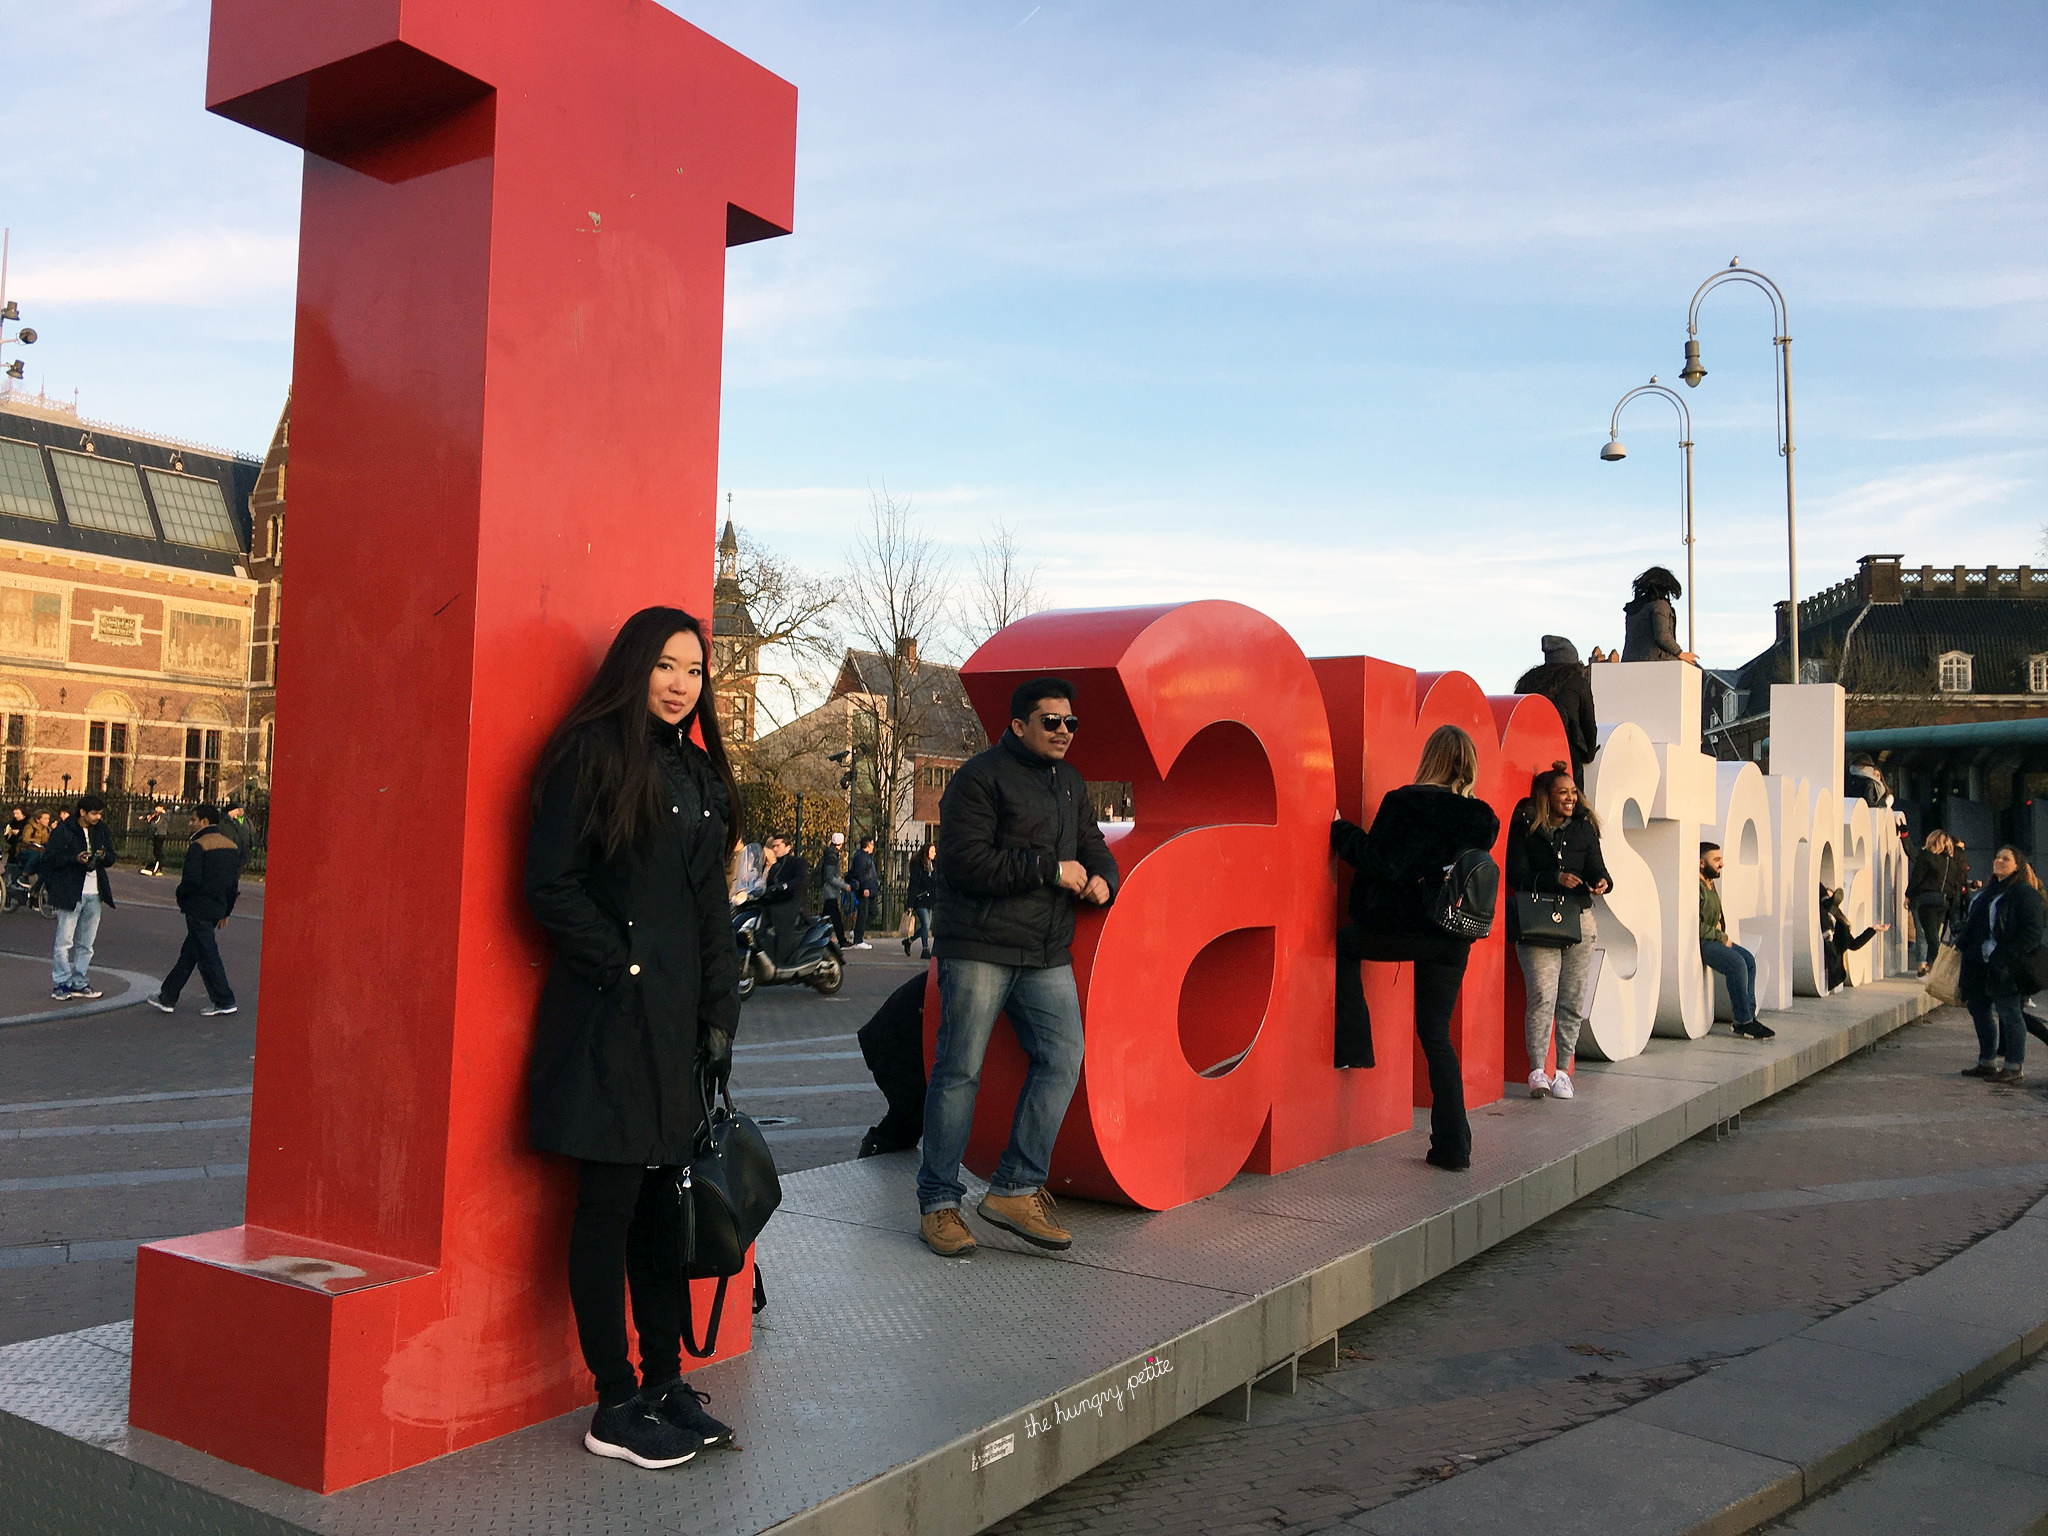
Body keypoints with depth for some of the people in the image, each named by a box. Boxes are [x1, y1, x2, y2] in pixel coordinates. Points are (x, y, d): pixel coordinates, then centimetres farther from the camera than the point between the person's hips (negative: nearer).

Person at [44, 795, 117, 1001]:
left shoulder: (101, 832, 11)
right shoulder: (64, 831, -6)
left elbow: (111, 858, 16)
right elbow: (50, 858, -9)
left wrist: (104, 856, -7)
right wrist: (75, 858, -22)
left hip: (94, 894, 6)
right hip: (70, 894, -6)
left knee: (86, 944, 11)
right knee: (64, 941, -4)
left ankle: (79, 983, 18)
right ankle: (60, 984, 3)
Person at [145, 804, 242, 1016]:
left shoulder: (198, 846, -15)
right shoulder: (231, 846, 10)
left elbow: (191, 880, -22)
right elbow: (234, 883, 13)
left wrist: (180, 897, -1)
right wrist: (225, 912, 19)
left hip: (199, 909, -8)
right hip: (217, 908, 8)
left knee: (207, 956, -2)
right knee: (188, 955, 15)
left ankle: (224, 1002, 1)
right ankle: (167, 997, 23)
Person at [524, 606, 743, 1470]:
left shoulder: (701, 772, 15)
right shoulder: (591, 755, -6)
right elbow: (550, 885, -11)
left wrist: (719, 1017, 9)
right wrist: (623, 966, -11)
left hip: (680, 1016, 7)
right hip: (609, 1014, -7)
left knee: (662, 1202, 13)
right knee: (609, 1205, 1)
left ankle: (665, 1382, 23)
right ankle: (616, 1408, 10)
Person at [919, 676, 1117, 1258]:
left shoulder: (1069, 782, 19)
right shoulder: (981, 777, -6)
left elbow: (1091, 845, 28)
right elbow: (966, 862, -16)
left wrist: (1101, 877, 3)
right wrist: (1050, 869, -13)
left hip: (1047, 955, 7)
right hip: (980, 948, -7)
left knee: (1062, 1061, -1)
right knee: (959, 1070, -2)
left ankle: (1015, 1190, 7)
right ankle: (938, 1202, 8)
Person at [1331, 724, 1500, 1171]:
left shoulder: (1406, 803, -12)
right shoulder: (1481, 819, 6)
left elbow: (1383, 863, -16)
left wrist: (1341, 831, -3)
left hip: (1404, 928, -5)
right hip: (1454, 938, 6)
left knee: (1344, 942, 24)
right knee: (1436, 1035, 12)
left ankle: (1354, 1046, 15)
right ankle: (1452, 1147, 9)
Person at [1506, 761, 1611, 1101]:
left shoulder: (1584, 827, 12)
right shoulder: (1525, 827, 0)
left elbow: (1596, 867, 6)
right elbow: (1516, 876, -5)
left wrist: (1602, 881, -16)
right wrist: (1556, 878, -16)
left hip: (1580, 921, 4)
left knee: (1573, 1000, 3)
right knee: (1542, 995, -15)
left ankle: (1562, 1070, 12)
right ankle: (1537, 1070, -11)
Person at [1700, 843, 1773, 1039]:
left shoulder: (1710, 885, 17)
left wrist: (1719, 928, 9)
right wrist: (1721, 937, -13)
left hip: (1713, 938, 11)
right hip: (1700, 942, -11)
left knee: (1748, 959, -1)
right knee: (1736, 963, -24)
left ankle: (1748, 1014, -2)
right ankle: (1743, 1021, -17)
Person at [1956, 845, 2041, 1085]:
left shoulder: (2024, 894, -10)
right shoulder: (1988, 892, 18)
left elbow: (2031, 935, -16)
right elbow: (1972, 926, 24)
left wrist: (2003, 960, -22)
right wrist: (1964, 949, 13)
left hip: (2007, 969, -9)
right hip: (1979, 967, 9)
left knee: (2009, 1014, -2)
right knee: (1979, 1011, 13)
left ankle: (2015, 1068, 5)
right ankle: (1987, 1063, 23)